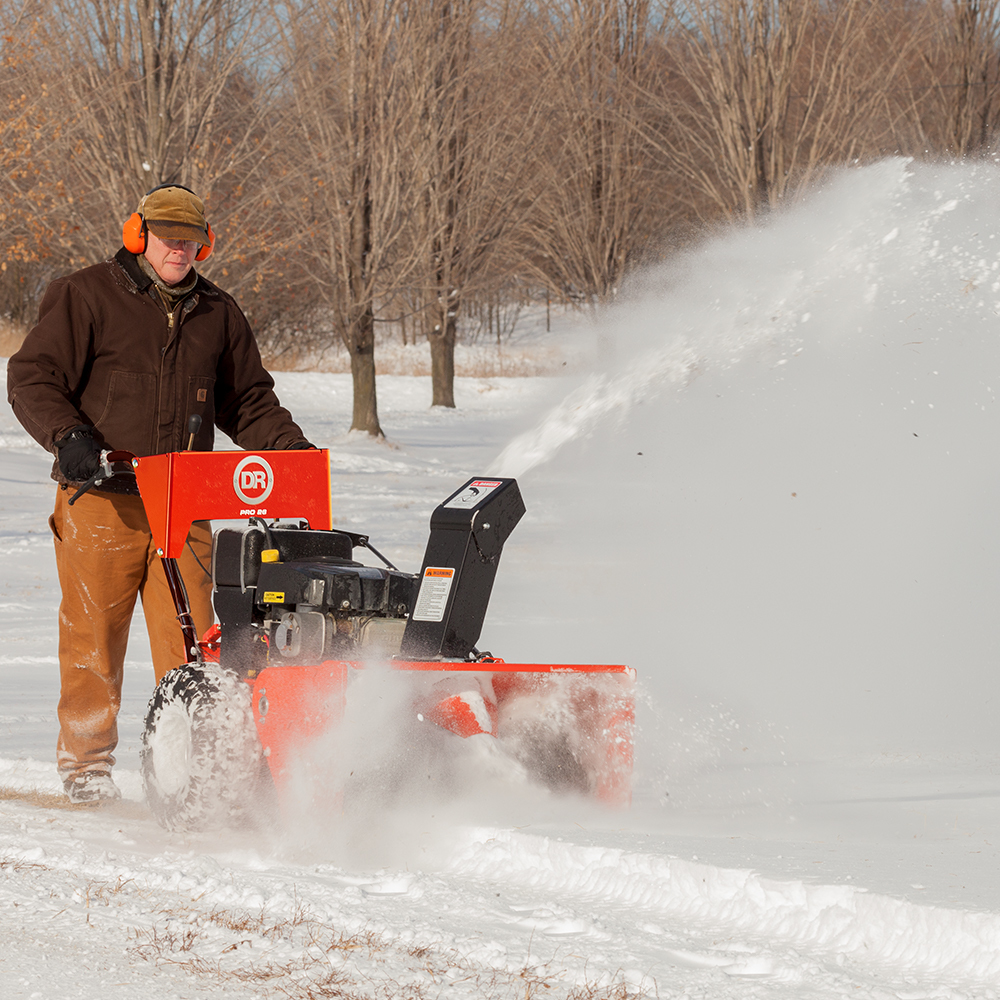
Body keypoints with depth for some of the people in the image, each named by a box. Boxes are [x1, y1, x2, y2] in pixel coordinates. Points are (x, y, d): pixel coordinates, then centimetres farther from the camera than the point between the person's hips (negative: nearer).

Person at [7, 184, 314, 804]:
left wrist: (290, 445, 7)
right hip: (100, 498, -3)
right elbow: (33, 379, -2)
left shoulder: (217, 313, 16)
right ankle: (86, 763, 9)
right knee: (94, 634, 0)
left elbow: (249, 401, 23)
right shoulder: (85, 298, 2)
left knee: (191, 637, -4)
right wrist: (69, 436, -18)